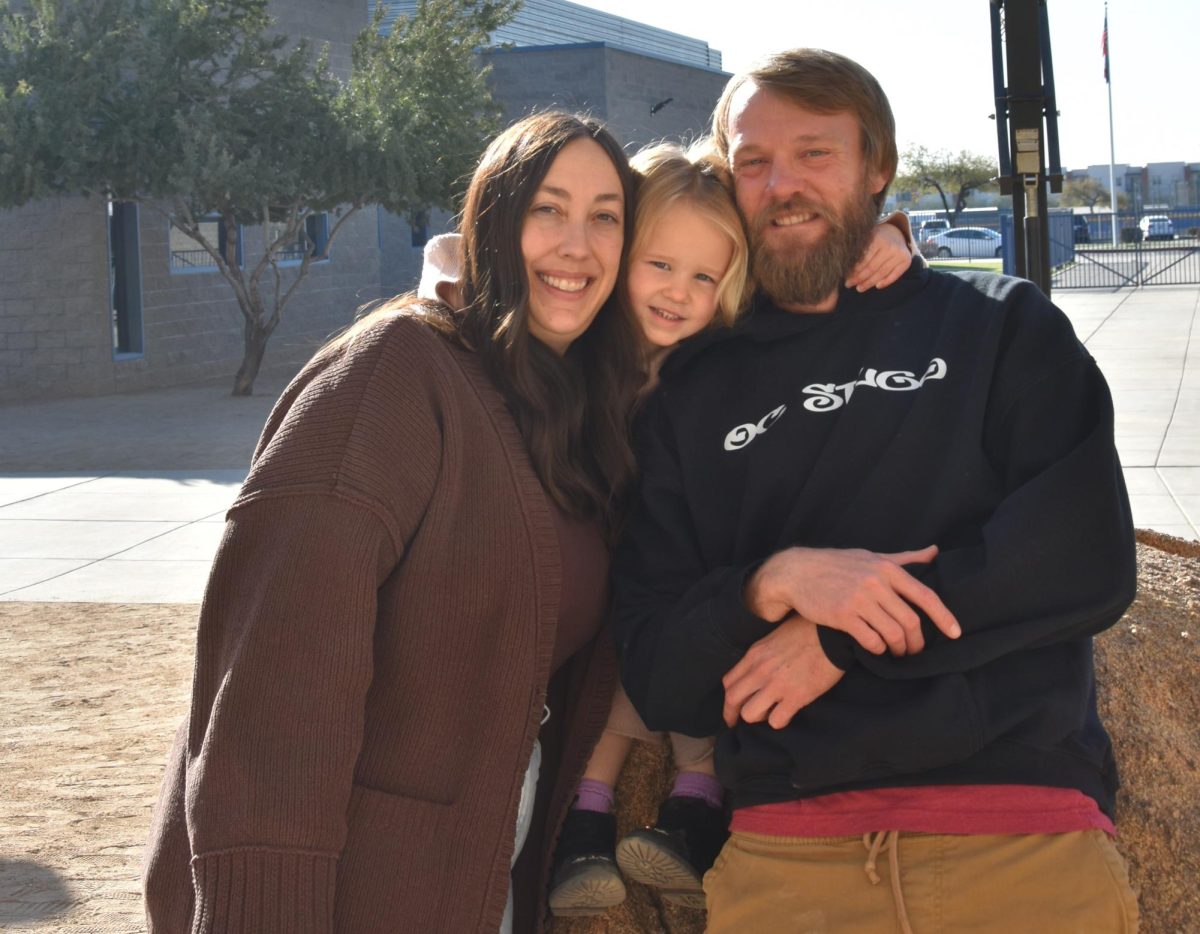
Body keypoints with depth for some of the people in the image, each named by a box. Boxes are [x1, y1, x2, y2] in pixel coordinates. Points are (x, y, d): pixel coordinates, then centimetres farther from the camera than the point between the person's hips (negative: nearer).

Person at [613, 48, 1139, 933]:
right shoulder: (691, 396, 13)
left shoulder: (1001, 325, 10)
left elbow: (1090, 557, -5)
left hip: (1028, 842, -1)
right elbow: (655, 677, 7)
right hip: (784, 860, 1)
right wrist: (774, 585, -13)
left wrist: (838, 638, -9)